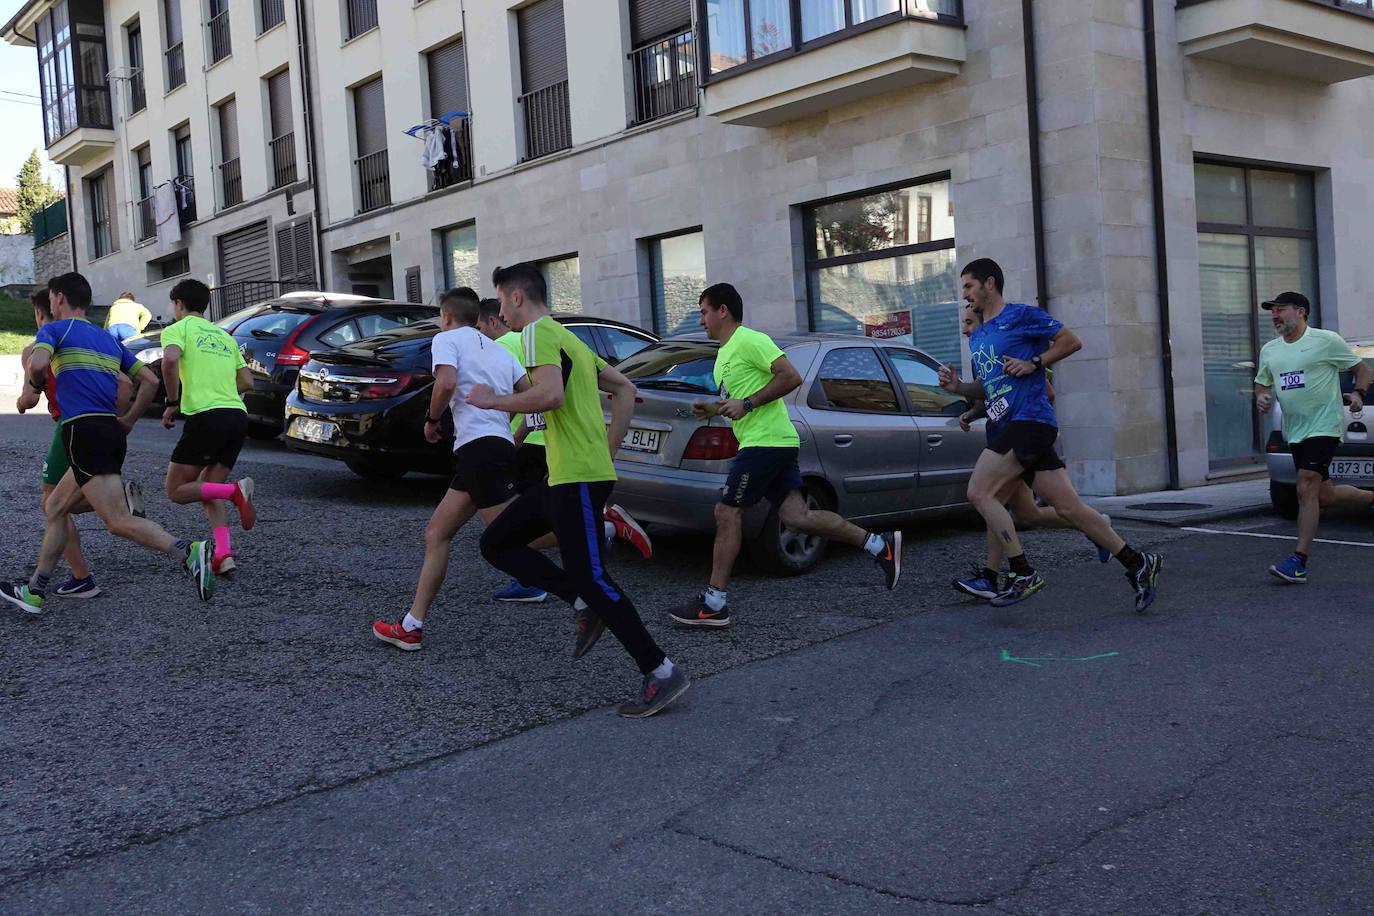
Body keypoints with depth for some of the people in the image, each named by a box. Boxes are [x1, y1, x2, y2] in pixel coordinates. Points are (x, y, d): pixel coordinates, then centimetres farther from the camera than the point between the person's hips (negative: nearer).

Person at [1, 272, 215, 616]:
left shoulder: (53, 329, 3)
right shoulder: (109, 340, 23)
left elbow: (37, 365, -17)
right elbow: (150, 381, 18)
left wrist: (35, 384, 5)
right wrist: (128, 421, 20)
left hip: (83, 430, -8)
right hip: (112, 433, 8)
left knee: (119, 521, -15)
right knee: (54, 509, 20)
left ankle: (189, 552, -32)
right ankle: (34, 592, 25)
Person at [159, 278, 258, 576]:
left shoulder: (178, 328, 5)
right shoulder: (224, 335, 25)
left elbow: (170, 359, -17)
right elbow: (247, 382, 23)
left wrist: (173, 403, -7)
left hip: (206, 416, -6)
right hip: (238, 416, 7)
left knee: (177, 490, 4)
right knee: (207, 490, 14)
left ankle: (235, 491, -21)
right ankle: (223, 553, -4)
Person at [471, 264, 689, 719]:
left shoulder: (539, 332, -8)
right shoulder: (567, 338, 22)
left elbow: (550, 394, -26)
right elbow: (625, 389, 23)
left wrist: (493, 400, -11)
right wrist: (608, 450, 19)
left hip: (579, 478, -10)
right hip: (563, 476, 10)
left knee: (590, 577, -9)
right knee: (496, 543, 13)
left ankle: (661, 673, -3)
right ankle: (586, 606, 8)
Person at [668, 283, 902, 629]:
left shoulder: (749, 340, -10)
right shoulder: (725, 353, 21)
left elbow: (791, 377, -18)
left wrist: (747, 404, -19)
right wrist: (712, 410, 12)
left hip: (766, 441, -10)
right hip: (773, 443, 10)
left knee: (727, 512, -8)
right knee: (795, 516, 3)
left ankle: (714, 603, -4)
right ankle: (878, 544, 9)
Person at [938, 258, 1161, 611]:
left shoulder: (1021, 315, -2)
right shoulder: (976, 337, 22)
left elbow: (1071, 341, -2)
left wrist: (1034, 363, -12)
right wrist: (957, 387, 10)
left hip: (1028, 420, -8)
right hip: (1006, 425, 8)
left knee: (979, 492, -14)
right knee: (1070, 507, 5)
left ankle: (1023, 574, -8)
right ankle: (1137, 563, 13)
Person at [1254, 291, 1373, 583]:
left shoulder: (1326, 340, -5)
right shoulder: (1269, 350, 11)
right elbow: (1261, 382, 22)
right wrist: (1261, 396, -1)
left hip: (1324, 425, -7)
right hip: (1294, 432, 7)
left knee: (1307, 490, -17)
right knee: (1324, 496, 11)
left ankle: (1299, 561, -17)